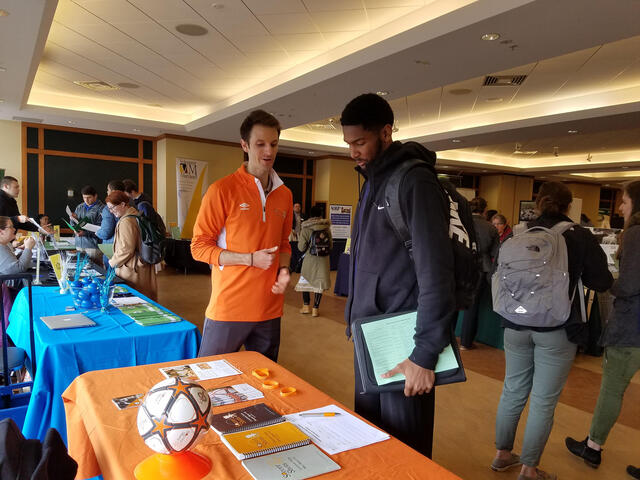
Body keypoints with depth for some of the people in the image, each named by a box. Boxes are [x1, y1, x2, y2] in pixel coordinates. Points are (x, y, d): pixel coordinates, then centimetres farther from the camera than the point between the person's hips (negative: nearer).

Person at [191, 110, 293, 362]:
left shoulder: (284, 194, 9)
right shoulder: (222, 190, -8)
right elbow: (199, 247, -8)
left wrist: (283, 270, 0)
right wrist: (251, 259, -16)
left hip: (270, 309, 5)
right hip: (229, 308, -5)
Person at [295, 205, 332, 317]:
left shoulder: (305, 228, -8)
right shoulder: (326, 227, -2)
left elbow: (301, 247, -9)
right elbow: (331, 245, 3)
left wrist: (299, 239, 9)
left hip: (309, 259, -1)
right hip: (323, 259, 2)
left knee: (305, 281, 17)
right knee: (319, 283, 9)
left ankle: (306, 306, 19)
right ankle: (315, 308, 10)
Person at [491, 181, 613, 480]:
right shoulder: (581, 237, -6)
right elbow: (602, 282, -2)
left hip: (516, 325, 3)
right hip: (557, 330, -3)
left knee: (513, 391, 17)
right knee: (543, 401, 7)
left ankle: (502, 454, 31)